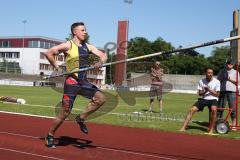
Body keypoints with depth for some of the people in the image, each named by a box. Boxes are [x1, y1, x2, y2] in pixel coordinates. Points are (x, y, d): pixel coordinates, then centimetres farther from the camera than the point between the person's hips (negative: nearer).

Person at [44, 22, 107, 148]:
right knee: (65, 113, -3)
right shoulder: (68, 45, -8)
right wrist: (57, 68, -10)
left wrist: (100, 62, -14)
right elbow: (48, 53, -12)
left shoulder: (88, 47, 10)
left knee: (101, 98, -11)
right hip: (72, 83, -6)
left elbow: (103, 55, 7)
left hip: (83, 82, 6)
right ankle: (50, 136, 18)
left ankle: (81, 118, 7)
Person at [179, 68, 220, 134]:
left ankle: (211, 130, -24)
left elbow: (217, 94, -5)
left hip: (213, 99, -3)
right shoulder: (201, 81, 4)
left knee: (214, 109, -36)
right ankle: (183, 128, -12)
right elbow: (200, 93, 5)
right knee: (192, 110, -16)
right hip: (203, 99, 3)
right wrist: (204, 92, -17)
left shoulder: (217, 82, -3)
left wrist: (209, 90, -19)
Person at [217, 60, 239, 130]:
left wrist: (230, 79, -9)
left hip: (232, 91, -1)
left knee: (232, 108, -5)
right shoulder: (221, 71, 17)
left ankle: (234, 124, -1)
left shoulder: (235, 72, 13)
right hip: (222, 91, 1)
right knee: (220, 107, -1)